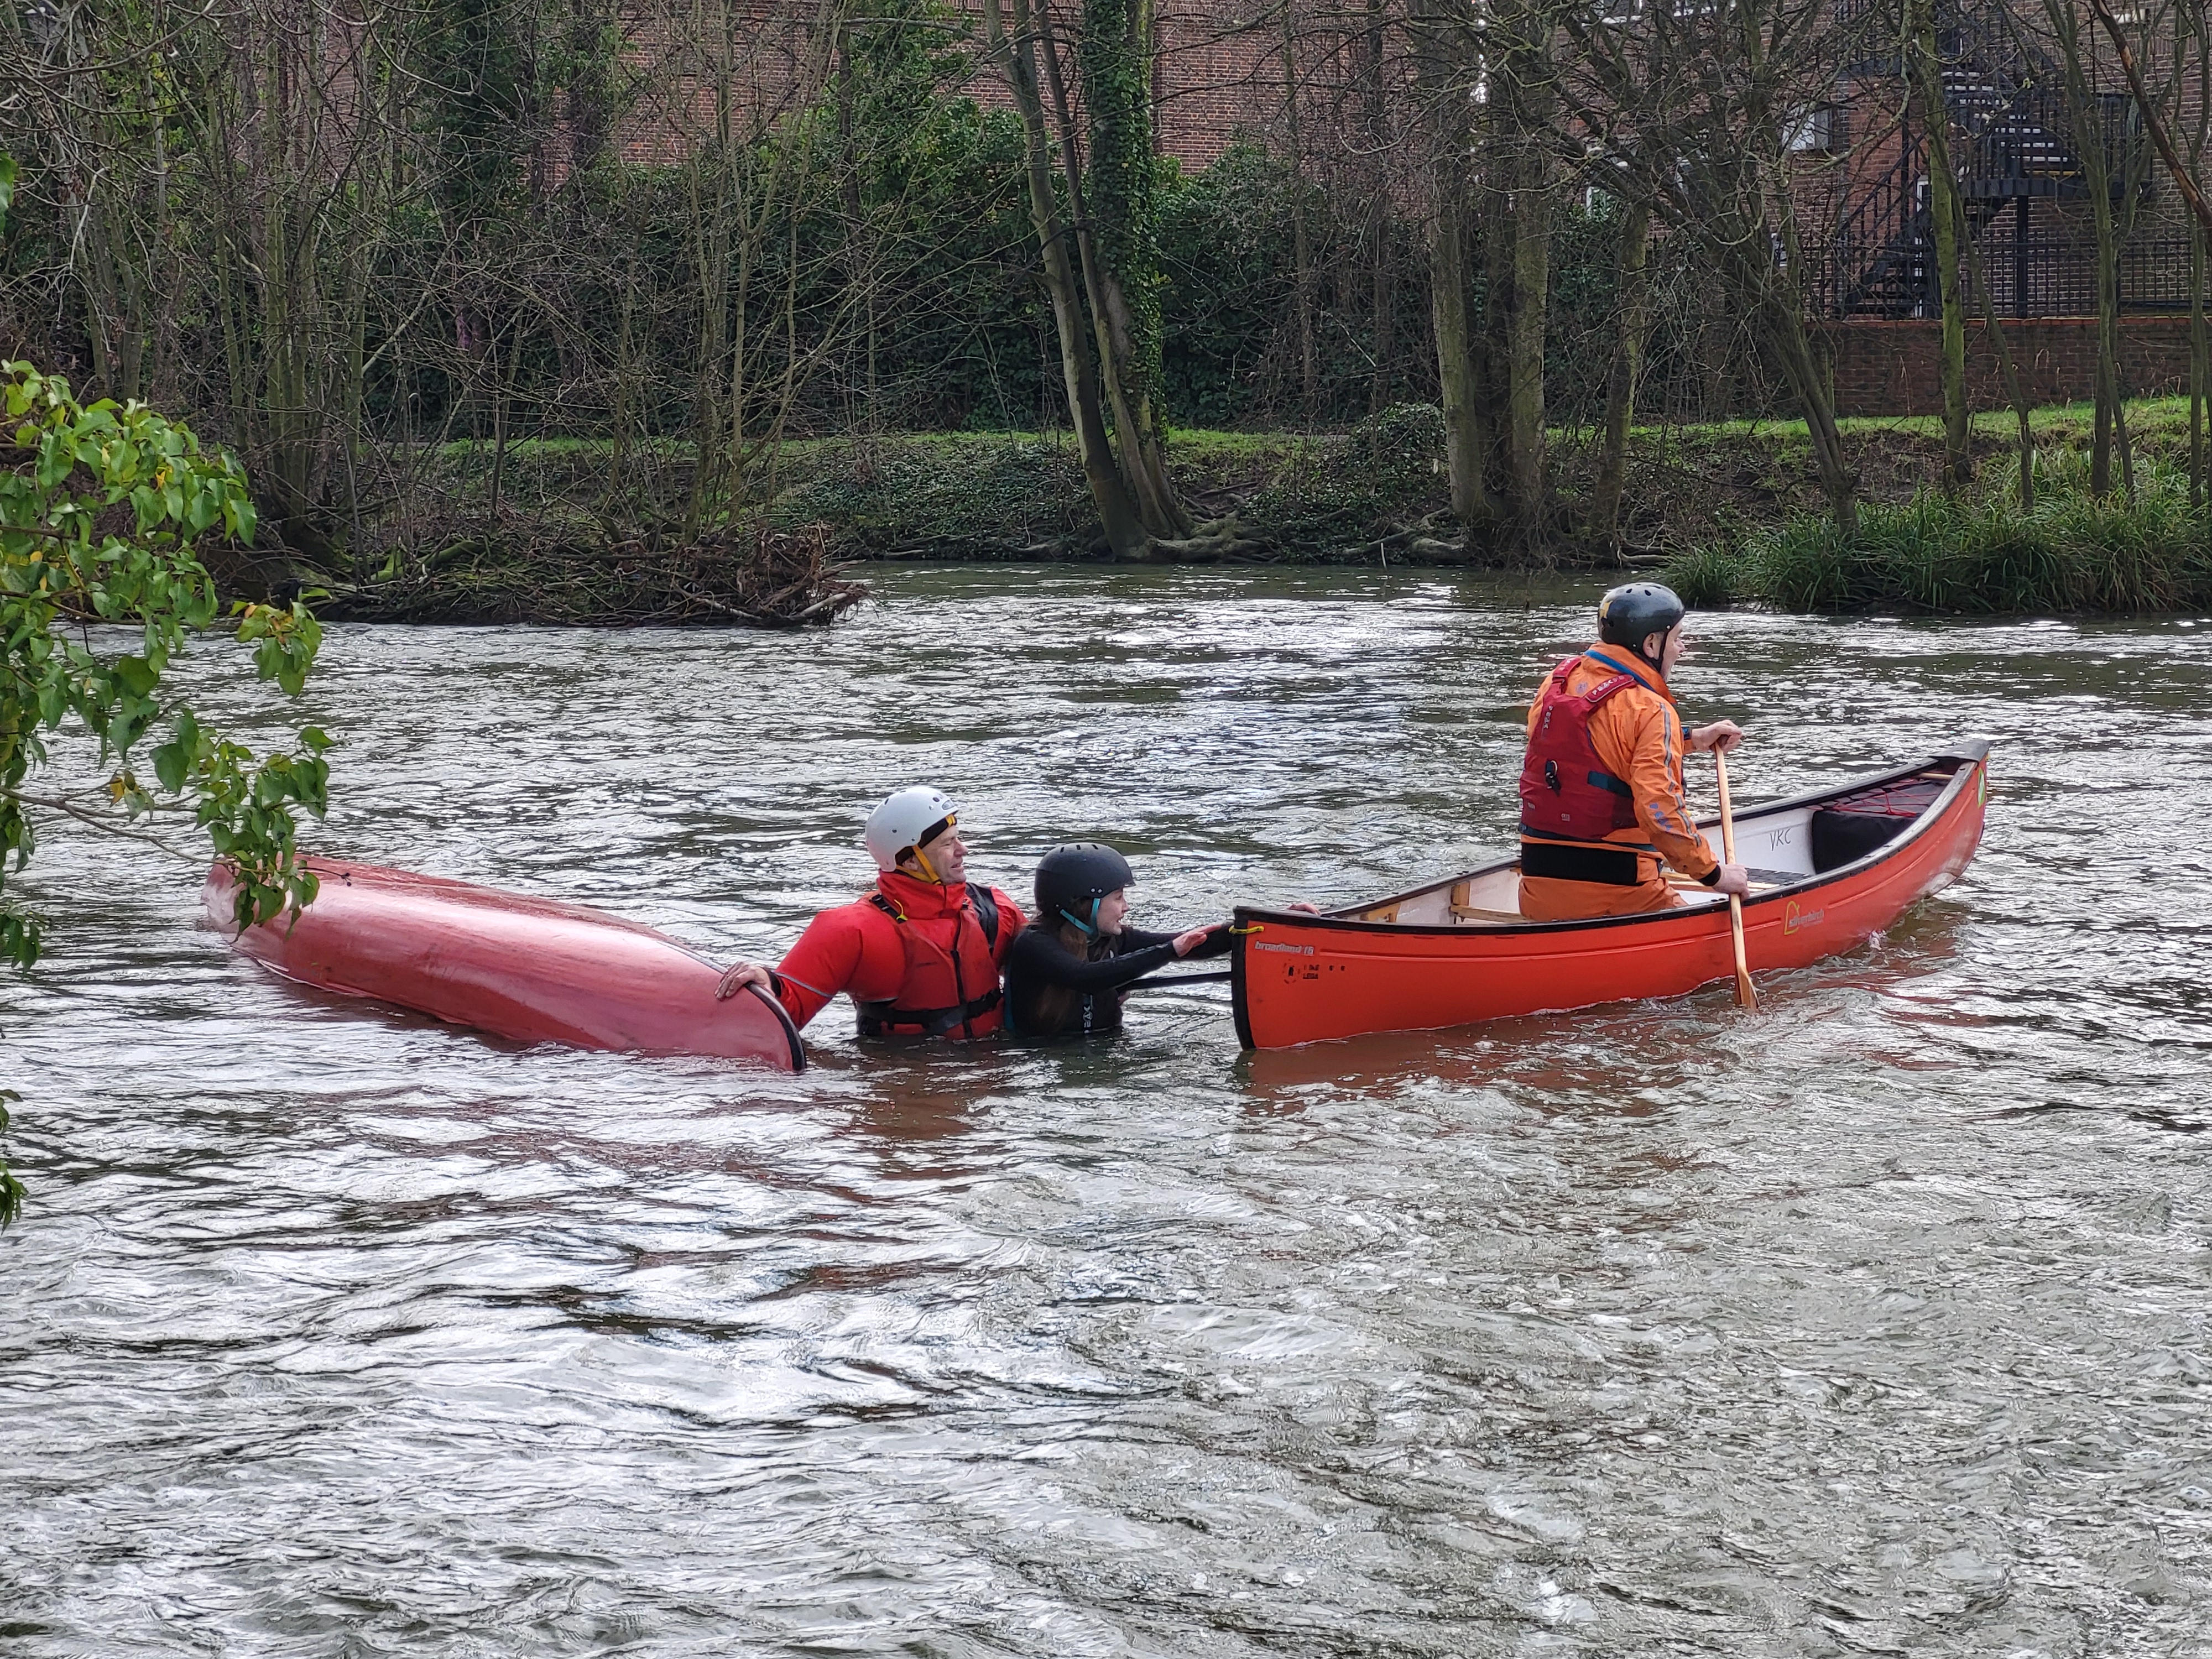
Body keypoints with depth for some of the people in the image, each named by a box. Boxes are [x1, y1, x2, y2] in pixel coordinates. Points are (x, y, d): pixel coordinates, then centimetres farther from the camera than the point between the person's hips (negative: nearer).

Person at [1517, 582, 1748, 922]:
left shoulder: (1557, 682, 10)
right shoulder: (1651, 711, -12)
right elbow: (1660, 811, -22)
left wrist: (1691, 739, 30)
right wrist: (1714, 873, -10)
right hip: (1617, 891, -7)